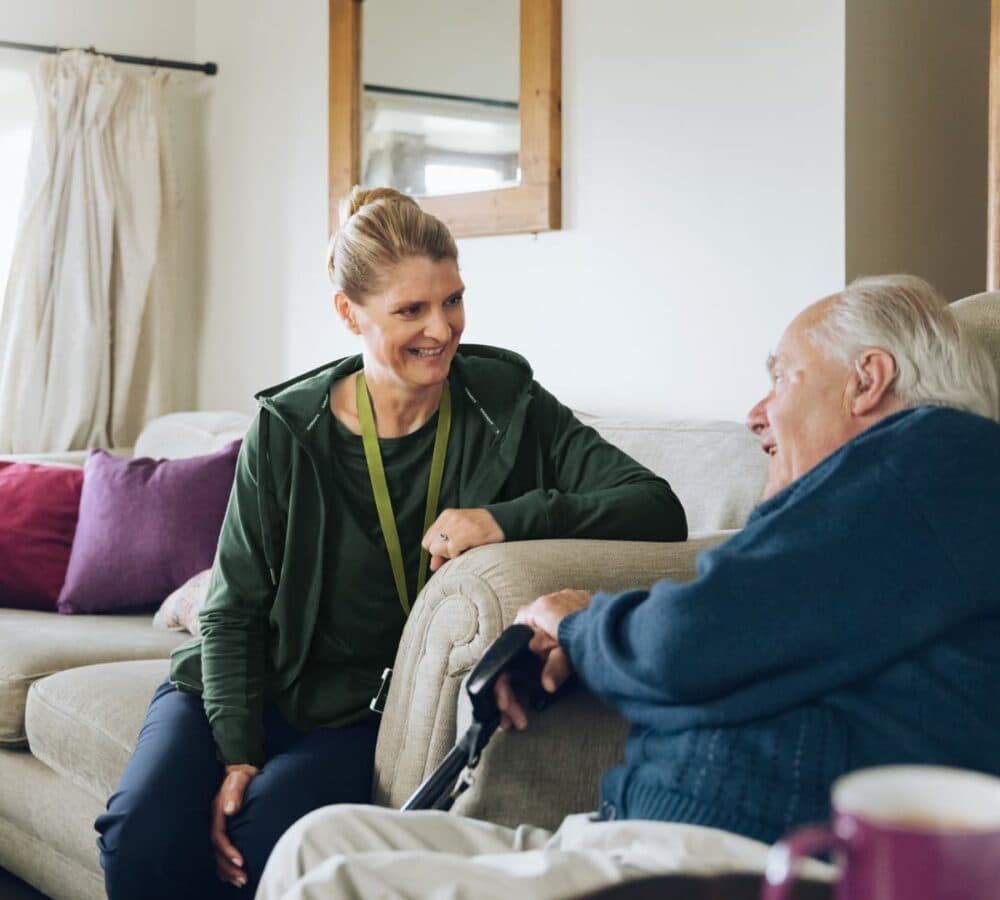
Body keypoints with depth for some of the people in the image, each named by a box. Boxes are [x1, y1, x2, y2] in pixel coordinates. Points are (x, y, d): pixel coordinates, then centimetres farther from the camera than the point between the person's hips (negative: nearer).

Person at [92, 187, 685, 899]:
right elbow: (235, 611, -2)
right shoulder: (287, 431, -7)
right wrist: (238, 753, -14)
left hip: (369, 714, -1)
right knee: (145, 840, -23)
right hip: (248, 695, 1)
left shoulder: (508, 407, -7)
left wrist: (508, 518, -32)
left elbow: (659, 511, -18)